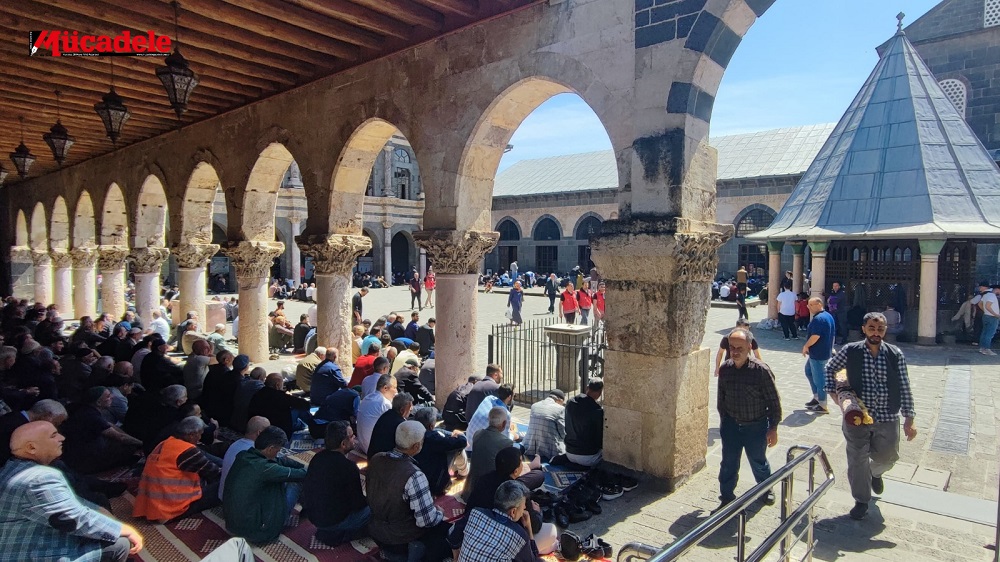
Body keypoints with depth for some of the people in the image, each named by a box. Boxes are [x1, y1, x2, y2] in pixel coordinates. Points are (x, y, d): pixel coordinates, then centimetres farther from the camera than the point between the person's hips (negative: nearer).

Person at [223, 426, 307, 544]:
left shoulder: (242, 456, -4)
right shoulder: (263, 468, -27)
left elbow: (280, 461, 9)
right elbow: (301, 475, -14)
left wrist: (304, 466, 9)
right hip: (255, 531, -8)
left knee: (281, 480, 13)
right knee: (294, 485, 4)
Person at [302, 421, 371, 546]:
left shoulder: (318, 457, -5)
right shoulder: (349, 467, -26)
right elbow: (358, 503, -17)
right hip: (333, 520, -7)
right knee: (373, 508, 5)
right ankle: (335, 534, 4)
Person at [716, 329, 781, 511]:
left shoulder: (761, 370, -19)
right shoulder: (724, 369, -7)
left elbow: (773, 401, -11)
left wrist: (773, 428, -10)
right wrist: (723, 420, 13)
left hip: (756, 426, -2)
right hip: (731, 425, 2)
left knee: (758, 462, 19)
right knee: (728, 464, 7)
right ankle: (726, 498, 23)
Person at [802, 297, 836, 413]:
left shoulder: (818, 319, -22)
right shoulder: (829, 316, 11)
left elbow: (815, 336, -28)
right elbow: (833, 334, 18)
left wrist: (806, 346, -13)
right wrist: (830, 347, 25)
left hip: (818, 353, -11)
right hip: (826, 351, 11)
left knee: (819, 377, -2)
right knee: (809, 371, 22)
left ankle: (822, 405, 7)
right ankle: (817, 397, 27)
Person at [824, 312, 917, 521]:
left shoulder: (895, 354, -5)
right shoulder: (850, 351, -8)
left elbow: (905, 388, -1)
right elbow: (830, 368, 9)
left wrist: (909, 419, -2)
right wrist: (833, 393, -2)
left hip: (887, 417, 1)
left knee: (887, 457, 14)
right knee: (857, 460, 6)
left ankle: (875, 472, 50)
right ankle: (861, 500, 25)